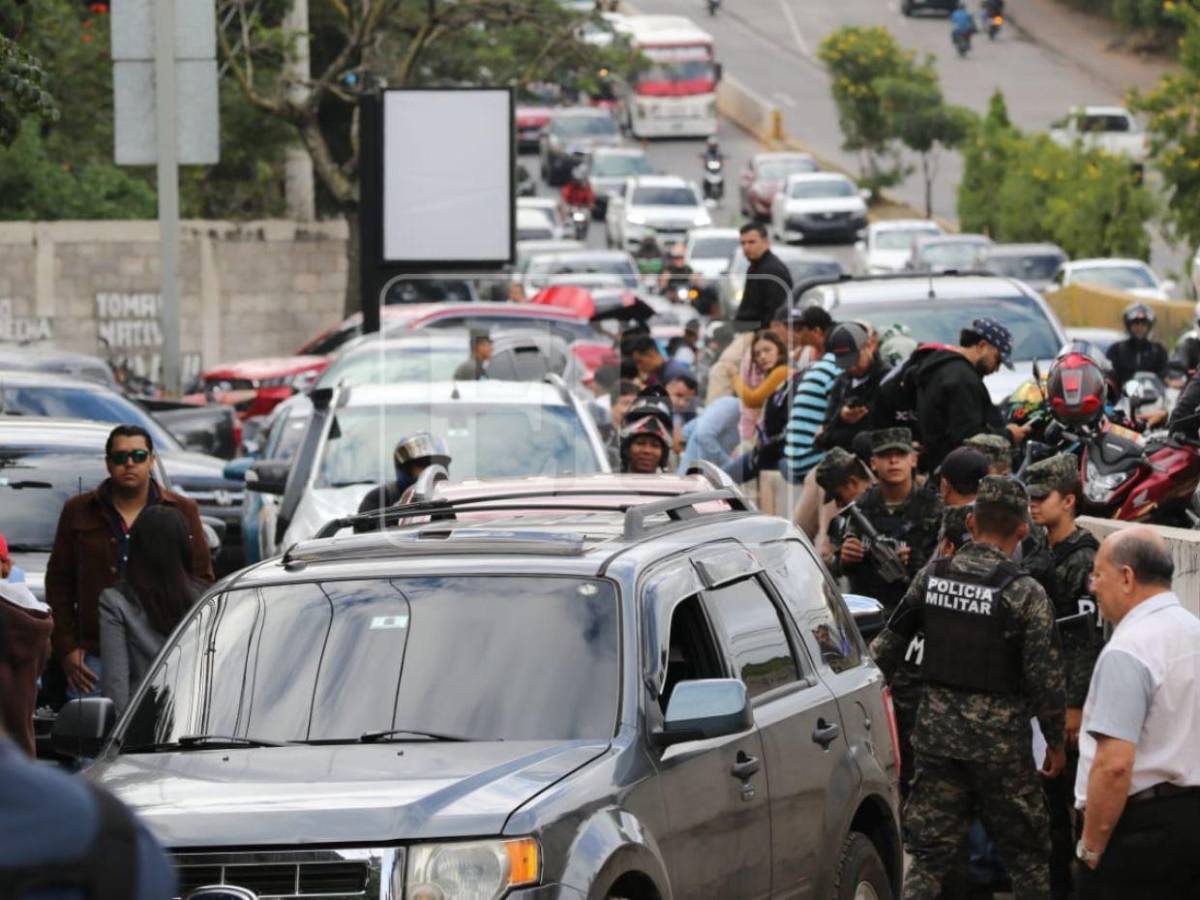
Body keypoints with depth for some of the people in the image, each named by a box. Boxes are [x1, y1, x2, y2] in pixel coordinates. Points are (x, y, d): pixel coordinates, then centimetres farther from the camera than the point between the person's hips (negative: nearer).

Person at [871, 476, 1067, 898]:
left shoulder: (932, 577, 1)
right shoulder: (1024, 594, -12)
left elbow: (890, 642, 7)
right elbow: (1045, 677, -11)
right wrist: (1055, 742, 1)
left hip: (936, 734, 4)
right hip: (999, 743, -4)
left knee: (928, 853, 7)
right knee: (1026, 855, 10)